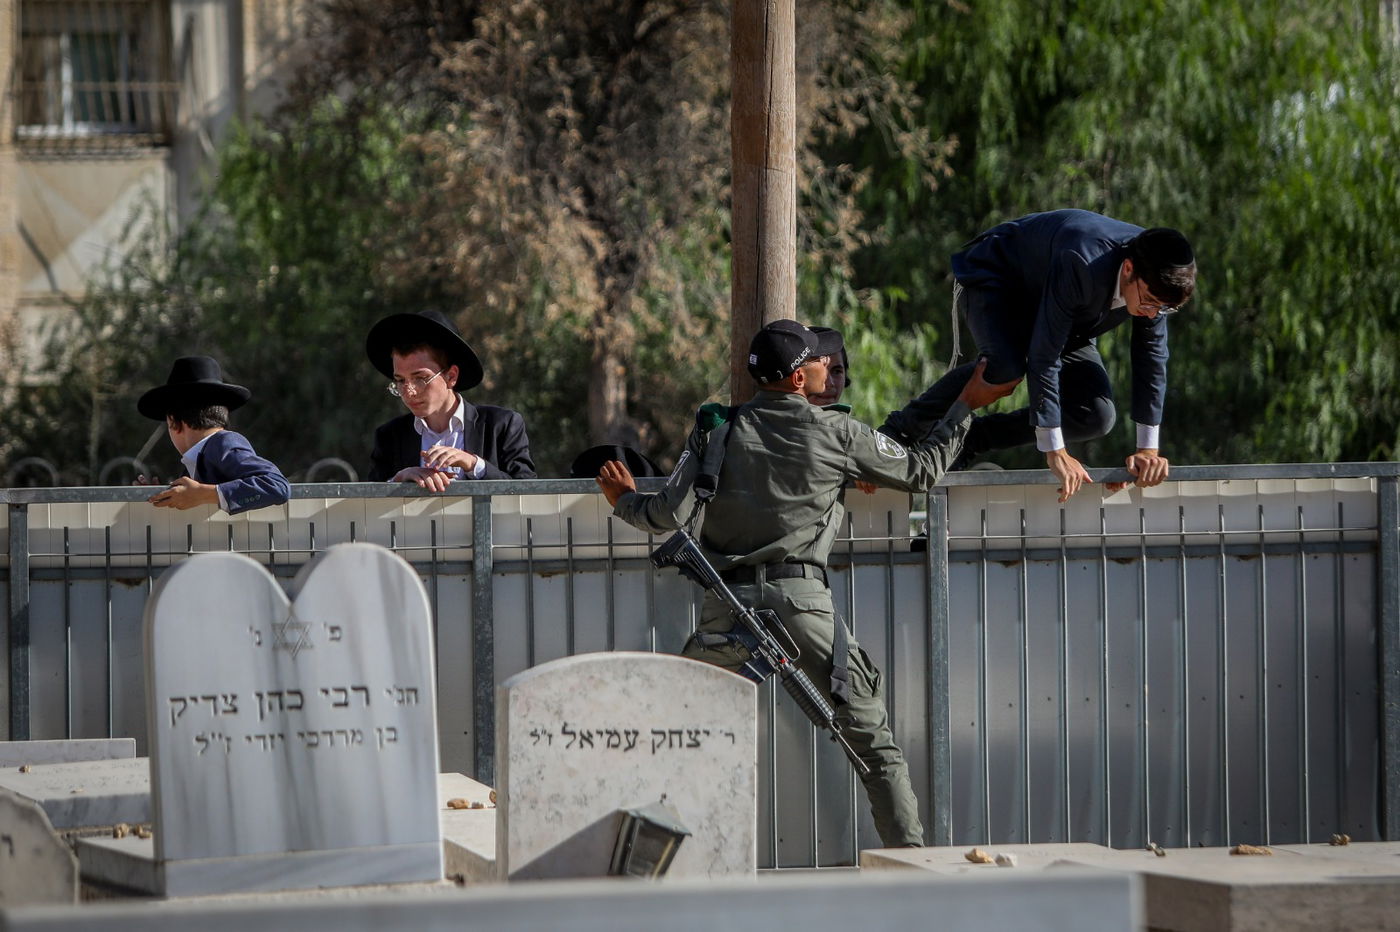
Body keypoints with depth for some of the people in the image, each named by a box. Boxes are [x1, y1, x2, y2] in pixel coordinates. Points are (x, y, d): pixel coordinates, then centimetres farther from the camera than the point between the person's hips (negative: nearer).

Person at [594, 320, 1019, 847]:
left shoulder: (718, 428, 6)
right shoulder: (838, 432, 4)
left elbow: (669, 516, 1)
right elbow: (921, 470, 13)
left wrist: (624, 501, 23)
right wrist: (967, 405, 25)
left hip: (730, 604, 1)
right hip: (804, 599, -1)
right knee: (873, 738, 4)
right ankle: (910, 851, -1)